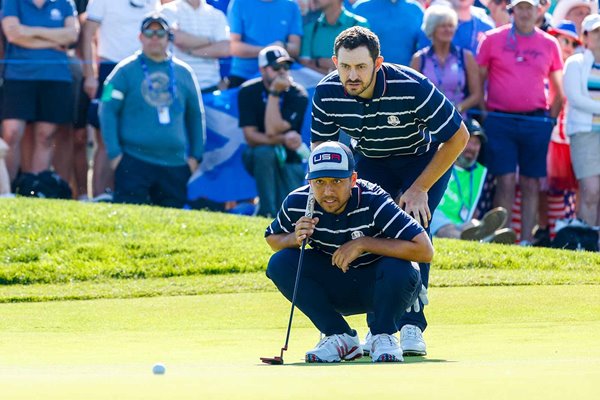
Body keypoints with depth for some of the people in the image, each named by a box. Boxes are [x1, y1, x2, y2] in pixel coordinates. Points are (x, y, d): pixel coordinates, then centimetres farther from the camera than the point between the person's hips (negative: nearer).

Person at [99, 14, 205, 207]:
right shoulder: (126, 70, 2)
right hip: (134, 162, -4)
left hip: (175, 165, 4)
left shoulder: (184, 72, 12)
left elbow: (196, 115, 21)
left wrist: (195, 155, 16)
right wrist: (114, 153, -6)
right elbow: (107, 111, 0)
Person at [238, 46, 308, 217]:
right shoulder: (248, 91, -9)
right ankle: (267, 212, -25)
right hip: (258, 158, 1)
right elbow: (250, 136, -17)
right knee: (265, 151, -37)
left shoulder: (298, 95, -12)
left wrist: (274, 94, -27)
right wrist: (283, 139, -30)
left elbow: (272, 131, -24)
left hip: (290, 160, 0)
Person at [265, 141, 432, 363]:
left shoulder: (373, 201, -29)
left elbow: (425, 250, -36)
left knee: (398, 268, -36)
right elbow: (272, 239, 2)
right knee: (280, 263, -18)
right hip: (335, 290, 4)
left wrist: (364, 243, -35)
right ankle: (341, 337, -6)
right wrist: (295, 238, -22)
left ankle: (383, 336, -6)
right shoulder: (297, 203, -18)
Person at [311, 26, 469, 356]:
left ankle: (412, 325, -19)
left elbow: (458, 137, -21)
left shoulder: (412, 88, -34)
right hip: (371, 161, 4)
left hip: (425, 160, -4)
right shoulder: (327, 93, -23)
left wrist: (420, 188, -21)